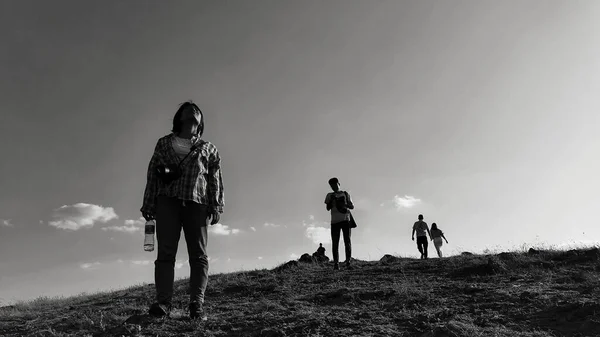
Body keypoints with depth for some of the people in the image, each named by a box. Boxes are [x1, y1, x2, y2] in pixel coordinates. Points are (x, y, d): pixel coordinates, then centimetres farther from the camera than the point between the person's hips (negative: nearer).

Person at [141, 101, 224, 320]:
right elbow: (152, 176, 14)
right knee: (165, 252, -7)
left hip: (197, 204, 0)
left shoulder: (208, 149, 17)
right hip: (167, 201, 0)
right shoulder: (163, 144, 18)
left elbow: (215, 180, 10)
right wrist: (148, 204, 5)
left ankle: (197, 304, -8)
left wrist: (216, 206, -1)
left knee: (198, 254, -6)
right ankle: (163, 303, -8)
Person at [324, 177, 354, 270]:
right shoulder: (330, 195, 17)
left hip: (345, 220, 0)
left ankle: (348, 261, -5)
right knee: (335, 243, -6)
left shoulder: (345, 194, 16)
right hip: (334, 221, 0)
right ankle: (336, 263, -7)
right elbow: (327, 208, 8)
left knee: (347, 241, -7)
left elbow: (352, 206, 13)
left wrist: (344, 204, -6)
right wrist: (331, 200, -9)